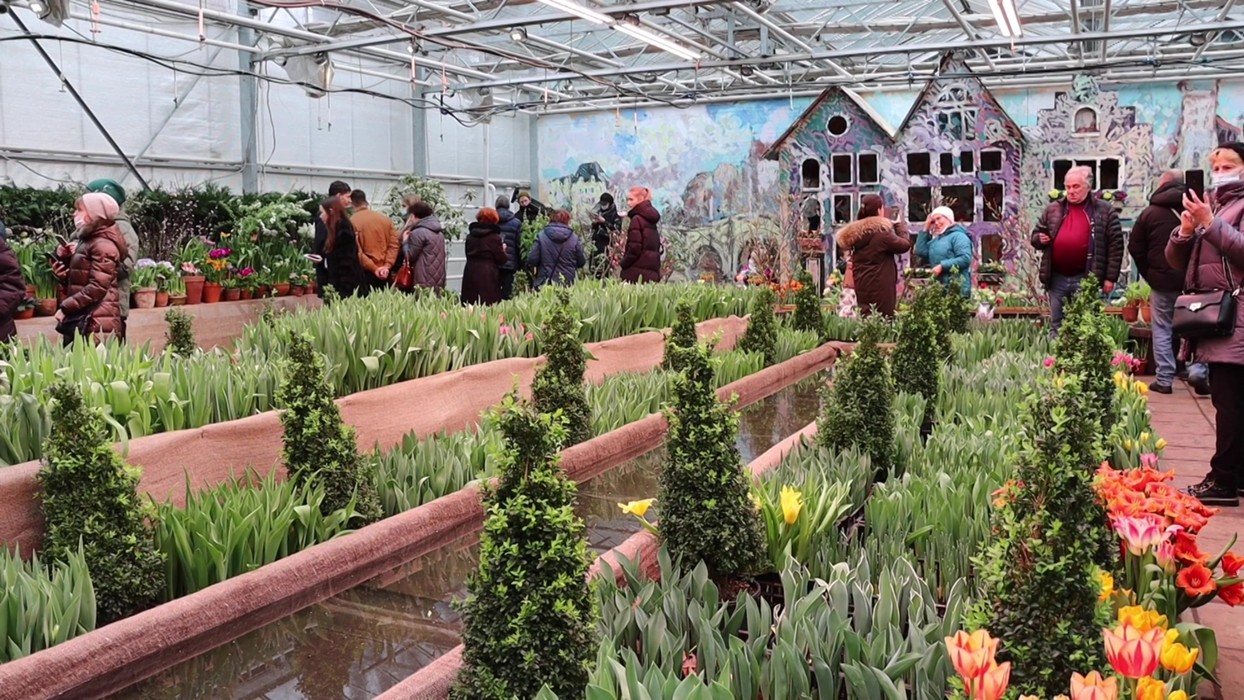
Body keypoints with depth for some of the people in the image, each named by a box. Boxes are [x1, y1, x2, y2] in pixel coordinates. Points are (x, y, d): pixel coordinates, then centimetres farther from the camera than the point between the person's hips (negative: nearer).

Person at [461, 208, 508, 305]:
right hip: (488, 276, -5)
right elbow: (501, 259, -4)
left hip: (470, 274, 5)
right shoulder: (494, 237, -7)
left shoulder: (470, 236, 9)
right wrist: (503, 250, 15)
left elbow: (469, 255, 15)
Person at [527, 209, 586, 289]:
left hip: (544, 284, 0)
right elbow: (581, 263, 5)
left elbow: (532, 261, -6)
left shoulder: (541, 236, -5)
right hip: (567, 285, 0)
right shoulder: (574, 239, -4)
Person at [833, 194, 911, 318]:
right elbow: (905, 245, -6)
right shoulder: (880, 232, -16)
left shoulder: (855, 234, 8)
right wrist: (899, 226, 12)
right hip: (879, 287, -8)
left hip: (862, 287, 8)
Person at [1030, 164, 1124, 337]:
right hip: (1057, 278, 3)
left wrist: (1110, 277, -6)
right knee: (1056, 325, 10)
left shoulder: (1105, 212, 0)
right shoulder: (1053, 209, 9)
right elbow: (1036, 234, 18)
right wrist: (1039, 239, -7)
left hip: (1086, 279, -3)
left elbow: (1115, 246, -2)